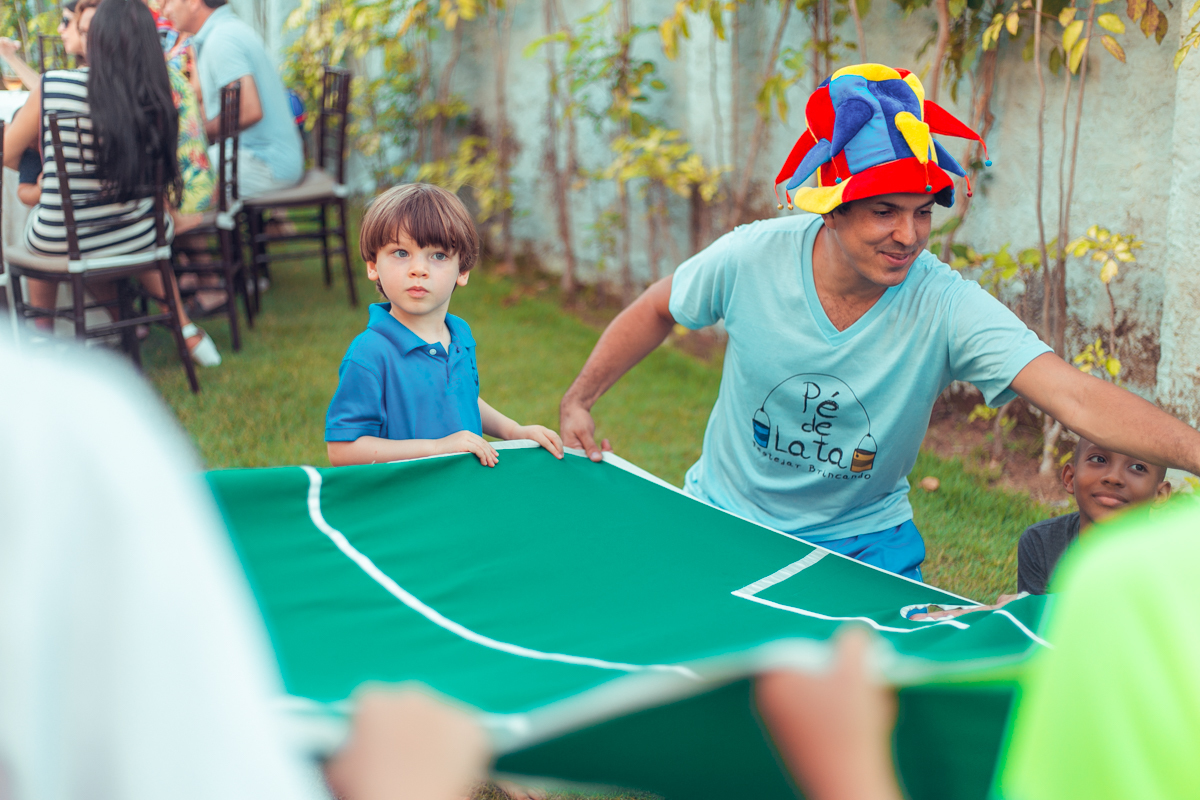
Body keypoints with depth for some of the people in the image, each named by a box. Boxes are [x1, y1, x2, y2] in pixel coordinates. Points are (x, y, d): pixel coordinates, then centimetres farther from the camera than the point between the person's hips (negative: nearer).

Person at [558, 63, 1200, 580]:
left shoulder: (948, 308, -26)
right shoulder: (750, 257, -20)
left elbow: (1079, 400, -38)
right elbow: (657, 310, 2)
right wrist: (577, 401, 1)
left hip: (861, 539, -1)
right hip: (724, 517, 1)